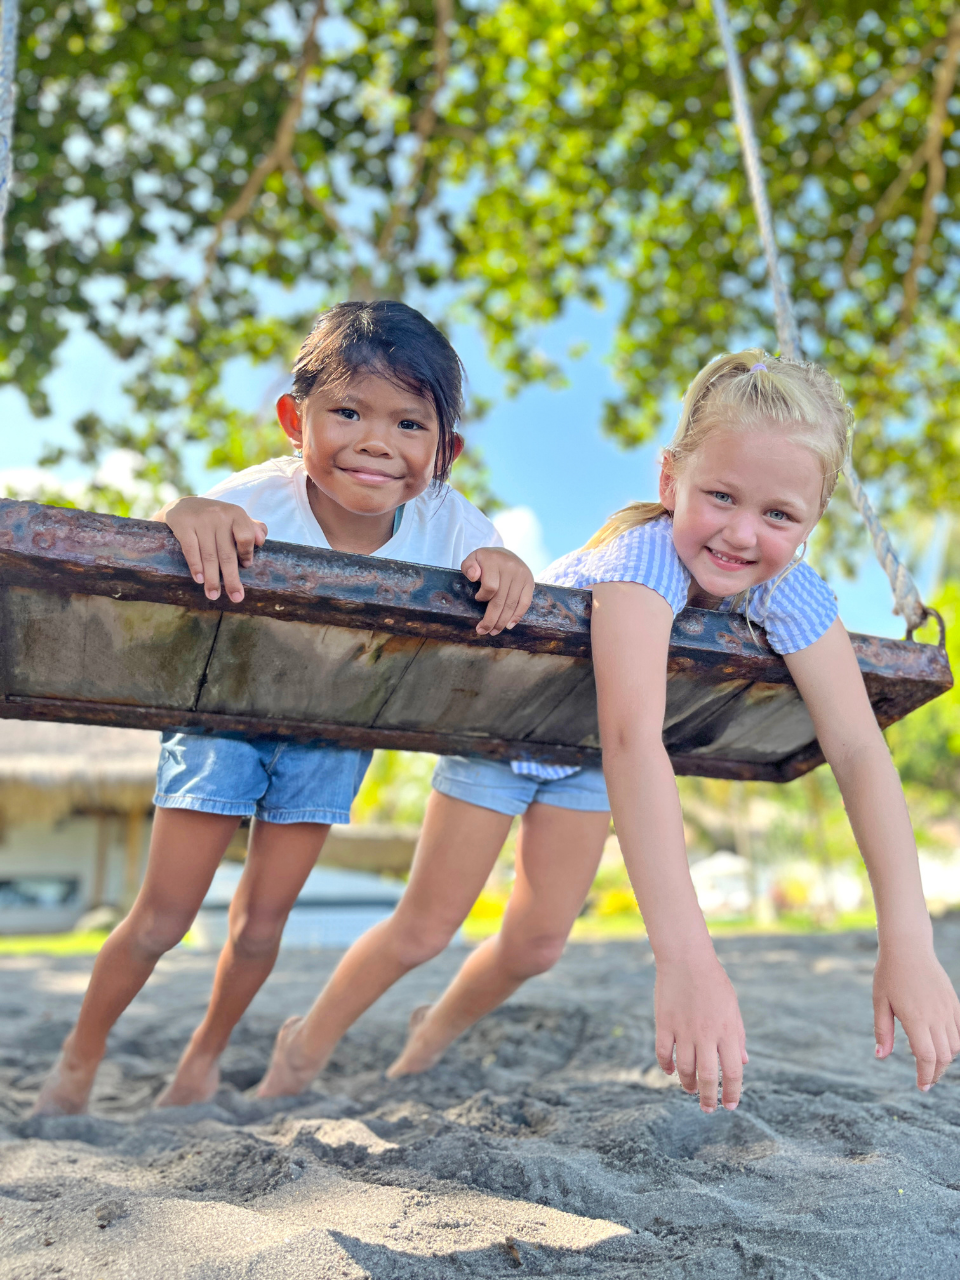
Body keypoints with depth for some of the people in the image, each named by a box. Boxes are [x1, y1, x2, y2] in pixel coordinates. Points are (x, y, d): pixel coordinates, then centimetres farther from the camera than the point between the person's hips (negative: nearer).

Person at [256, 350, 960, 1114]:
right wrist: (684, 953, -67)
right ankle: (308, 1045, 28)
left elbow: (860, 750, -32)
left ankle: (432, 1038, 39)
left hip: (584, 749, 5)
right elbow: (634, 736, -58)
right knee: (425, 928, 1)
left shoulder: (791, 590, -27)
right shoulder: (646, 554, -44)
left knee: (537, 943, 9)